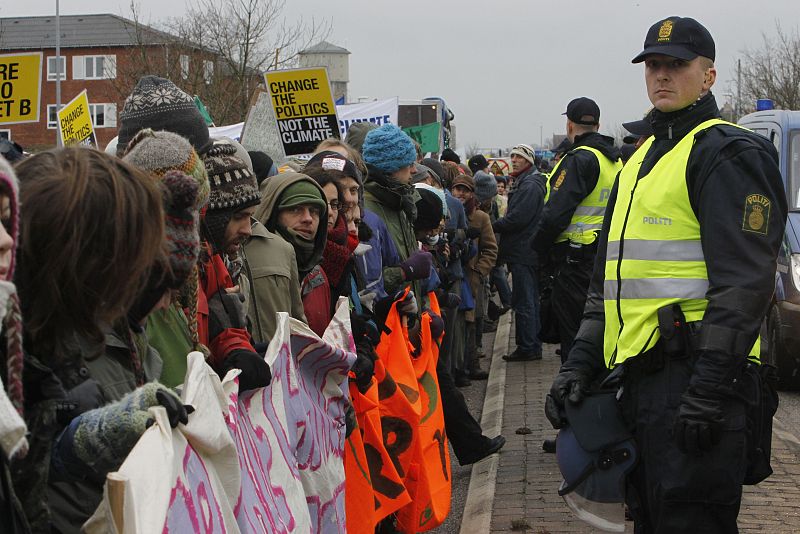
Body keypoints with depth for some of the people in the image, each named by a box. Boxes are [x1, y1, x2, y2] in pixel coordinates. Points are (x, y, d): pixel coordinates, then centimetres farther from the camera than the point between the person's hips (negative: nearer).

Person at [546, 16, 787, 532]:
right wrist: (580, 363, 15)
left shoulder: (727, 153, -7)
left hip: (694, 374, -9)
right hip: (641, 374, 9)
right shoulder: (640, 163, 21)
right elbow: (608, 278, 23)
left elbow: (745, 280, -17)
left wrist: (710, 388, -22)